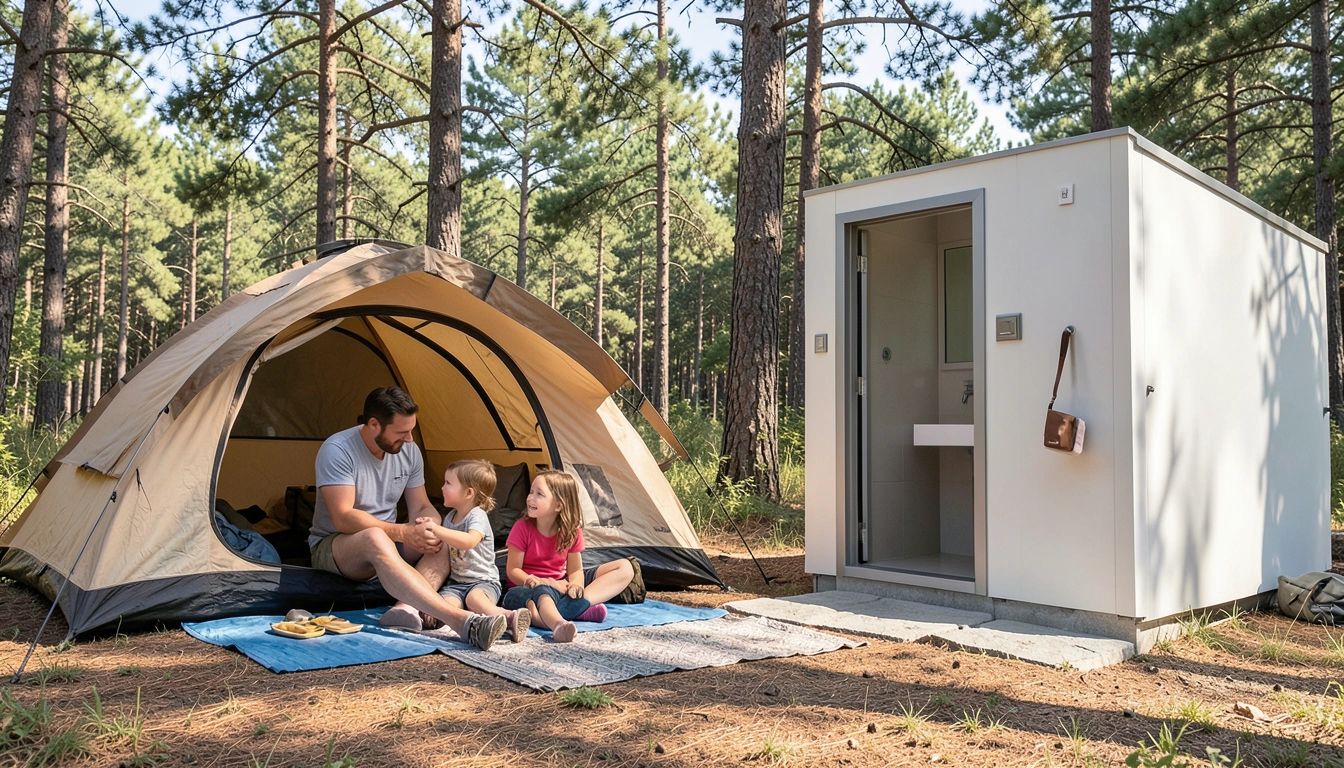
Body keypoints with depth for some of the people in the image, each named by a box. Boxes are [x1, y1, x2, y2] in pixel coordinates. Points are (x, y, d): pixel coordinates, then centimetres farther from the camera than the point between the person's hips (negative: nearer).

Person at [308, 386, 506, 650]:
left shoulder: (408, 451, -2)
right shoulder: (337, 450, -20)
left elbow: (421, 508, 3)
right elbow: (343, 519, -26)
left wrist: (430, 525, -22)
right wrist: (403, 532, -32)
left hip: (388, 542, 7)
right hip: (333, 548, -6)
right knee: (375, 538, -41)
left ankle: (406, 608, -41)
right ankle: (461, 621, -54)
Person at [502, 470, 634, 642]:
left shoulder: (572, 531, -4)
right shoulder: (522, 528, -11)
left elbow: (575, 570, -2)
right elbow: (513, 570, -9)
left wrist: (575, 584, -26)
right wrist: (532, 581, -29)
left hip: (561, 585, 4)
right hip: (531, 588, -4)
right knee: (543, 592, -43)